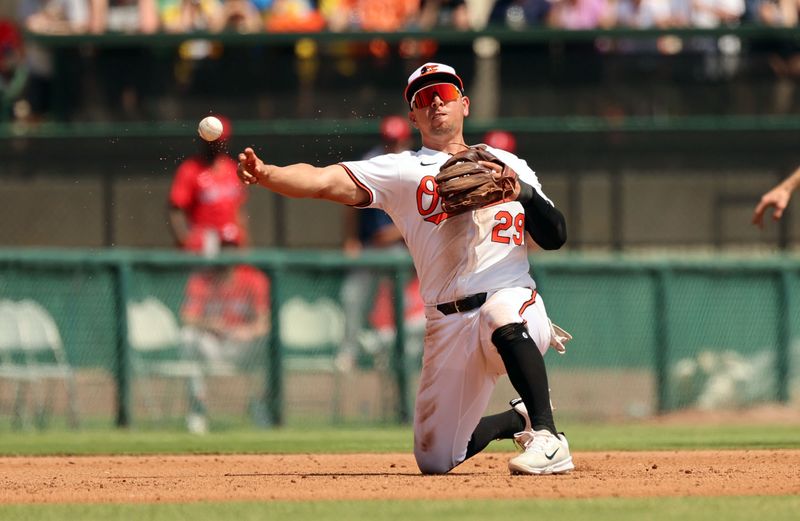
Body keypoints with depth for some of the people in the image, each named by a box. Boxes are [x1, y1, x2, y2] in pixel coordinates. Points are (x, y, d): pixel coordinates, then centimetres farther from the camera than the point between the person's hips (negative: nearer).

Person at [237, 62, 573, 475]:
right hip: (447, 325, 2)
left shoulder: (508, 165, 14)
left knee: (503, 319, -41)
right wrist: (265, 174, -26)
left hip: (513, 301, -2)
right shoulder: (400, 170, 8)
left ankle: (546, 437, -30)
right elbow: (321, 180, -8)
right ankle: (519, 418, 34)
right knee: (436, 460, 4)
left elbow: (555, 237, 8)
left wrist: (521, 191, -10)